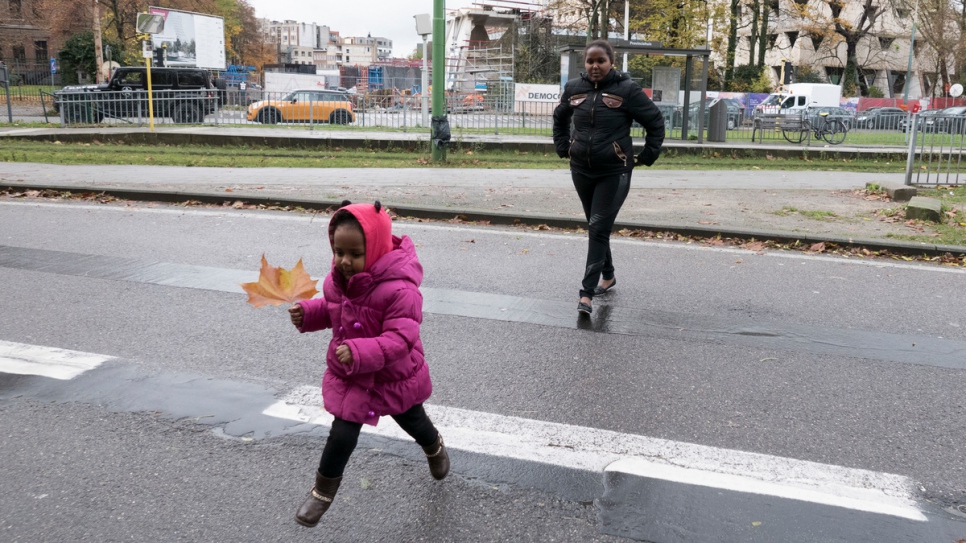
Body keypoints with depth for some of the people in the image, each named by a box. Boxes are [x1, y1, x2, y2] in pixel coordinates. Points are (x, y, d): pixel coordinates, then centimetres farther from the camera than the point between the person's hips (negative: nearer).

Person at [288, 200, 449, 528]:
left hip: (394, 378, -3)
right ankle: (323, 491, 24)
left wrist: (360, 353, -50)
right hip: (349, 376, 4)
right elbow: (331, 309, 9)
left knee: (413, 422, 25)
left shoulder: (399, 290, -34)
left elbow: (401, 338, -38)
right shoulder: (337, 280, -11)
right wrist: (307, 313, -12)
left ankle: (435, 448, 60)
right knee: (342, 435, 0)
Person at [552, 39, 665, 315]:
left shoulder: (627, 90, -10)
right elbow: (559, 118, 21)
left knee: (599, 229, -11)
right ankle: (608, 276, 36)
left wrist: (648, 155, -4)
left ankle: (587, 293, -11)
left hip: (614, 173, -5)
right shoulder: (574, 88, 2)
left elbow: (655, 121, -2)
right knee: (595, 228, 16)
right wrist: (562, 147, 12)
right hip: (581, 171, 5)